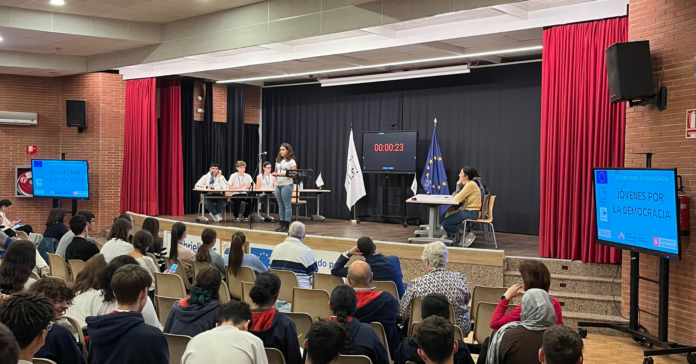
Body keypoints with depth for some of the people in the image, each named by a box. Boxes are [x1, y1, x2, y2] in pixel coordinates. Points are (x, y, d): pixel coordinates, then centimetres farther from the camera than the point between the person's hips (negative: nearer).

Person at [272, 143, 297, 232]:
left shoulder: (291, 161, -4)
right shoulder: (278, 160, 17)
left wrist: (283, 174, -20)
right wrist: (275, 174, 0)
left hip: (287, 185, -7)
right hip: (278, 185, 7)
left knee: (287, 205, -4)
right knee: (280, 205, 9)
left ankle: (286, 225, -2)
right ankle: (282, 224, 14)